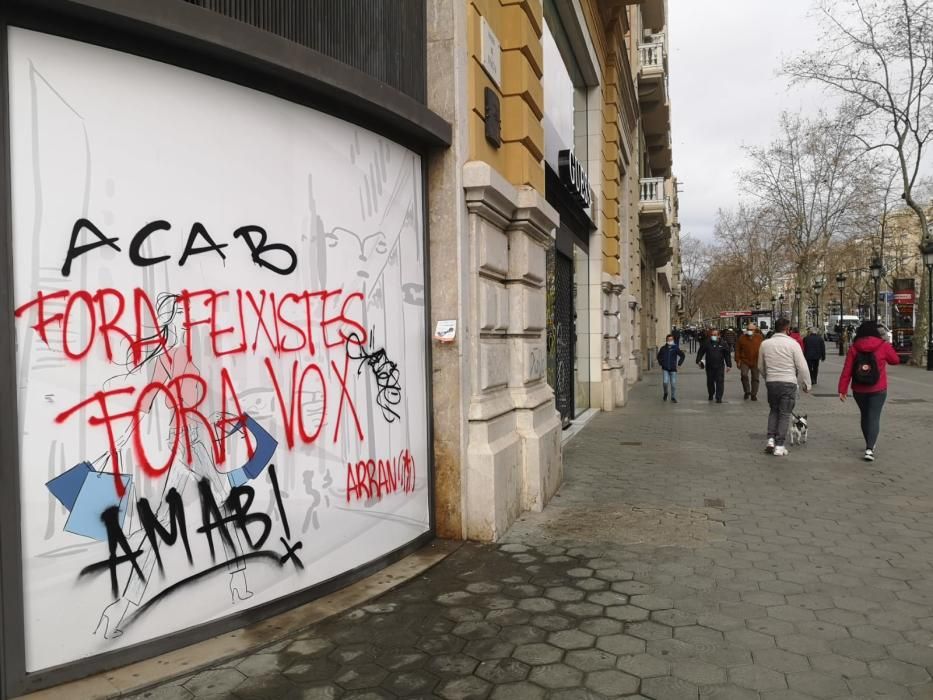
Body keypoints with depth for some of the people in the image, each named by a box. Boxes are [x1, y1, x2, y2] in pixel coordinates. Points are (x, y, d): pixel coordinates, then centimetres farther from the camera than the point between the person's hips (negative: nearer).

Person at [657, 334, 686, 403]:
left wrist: (679, 364, 0)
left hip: (673, 369, -1)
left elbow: (683, 356, 4)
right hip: (665, 369, 1)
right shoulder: (663, 348, 3)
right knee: (665, 382, -12)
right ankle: (665, 393, 16)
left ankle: (673, 398, 11)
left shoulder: (675, 348, -2)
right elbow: (659, 356, 20)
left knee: (673, 384, 0)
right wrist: (661, 363, 11)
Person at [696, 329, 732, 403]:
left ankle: (719, 398, -6)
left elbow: (727, 355, 8)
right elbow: (700, 353, 8)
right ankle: (711, 394, 33)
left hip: (720, 367, -1)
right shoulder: (706, 344, 4)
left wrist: (729, 365, 5)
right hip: (709, 367, 1)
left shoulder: (723, 344, 4)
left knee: (720, 382, -8)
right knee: (710, 382, 11)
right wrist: (698, 361, -3)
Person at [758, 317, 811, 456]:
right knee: (785, 414, 4)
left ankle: (771, 439, 10)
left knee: (774, 411, 20)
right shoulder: (792, 343, -9)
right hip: (788, 382, -3)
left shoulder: (765, 343, 3)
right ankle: (779, 446, 4)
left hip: (771, 382, 4)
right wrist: (806, 384, 2)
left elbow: (760, 367, 14)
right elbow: (802, 366, -9)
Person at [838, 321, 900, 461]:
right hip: (878, 390, -2)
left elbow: (847, 370, -7)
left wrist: (842, 389, -5)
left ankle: (869, 444, 31)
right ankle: (869, 448, -15)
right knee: (874, 417, -1)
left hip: (859, 390, 2)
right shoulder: (884, 346, -8)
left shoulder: (853, 348, -4)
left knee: (865, 416, 18)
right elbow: (895, 360, 9)